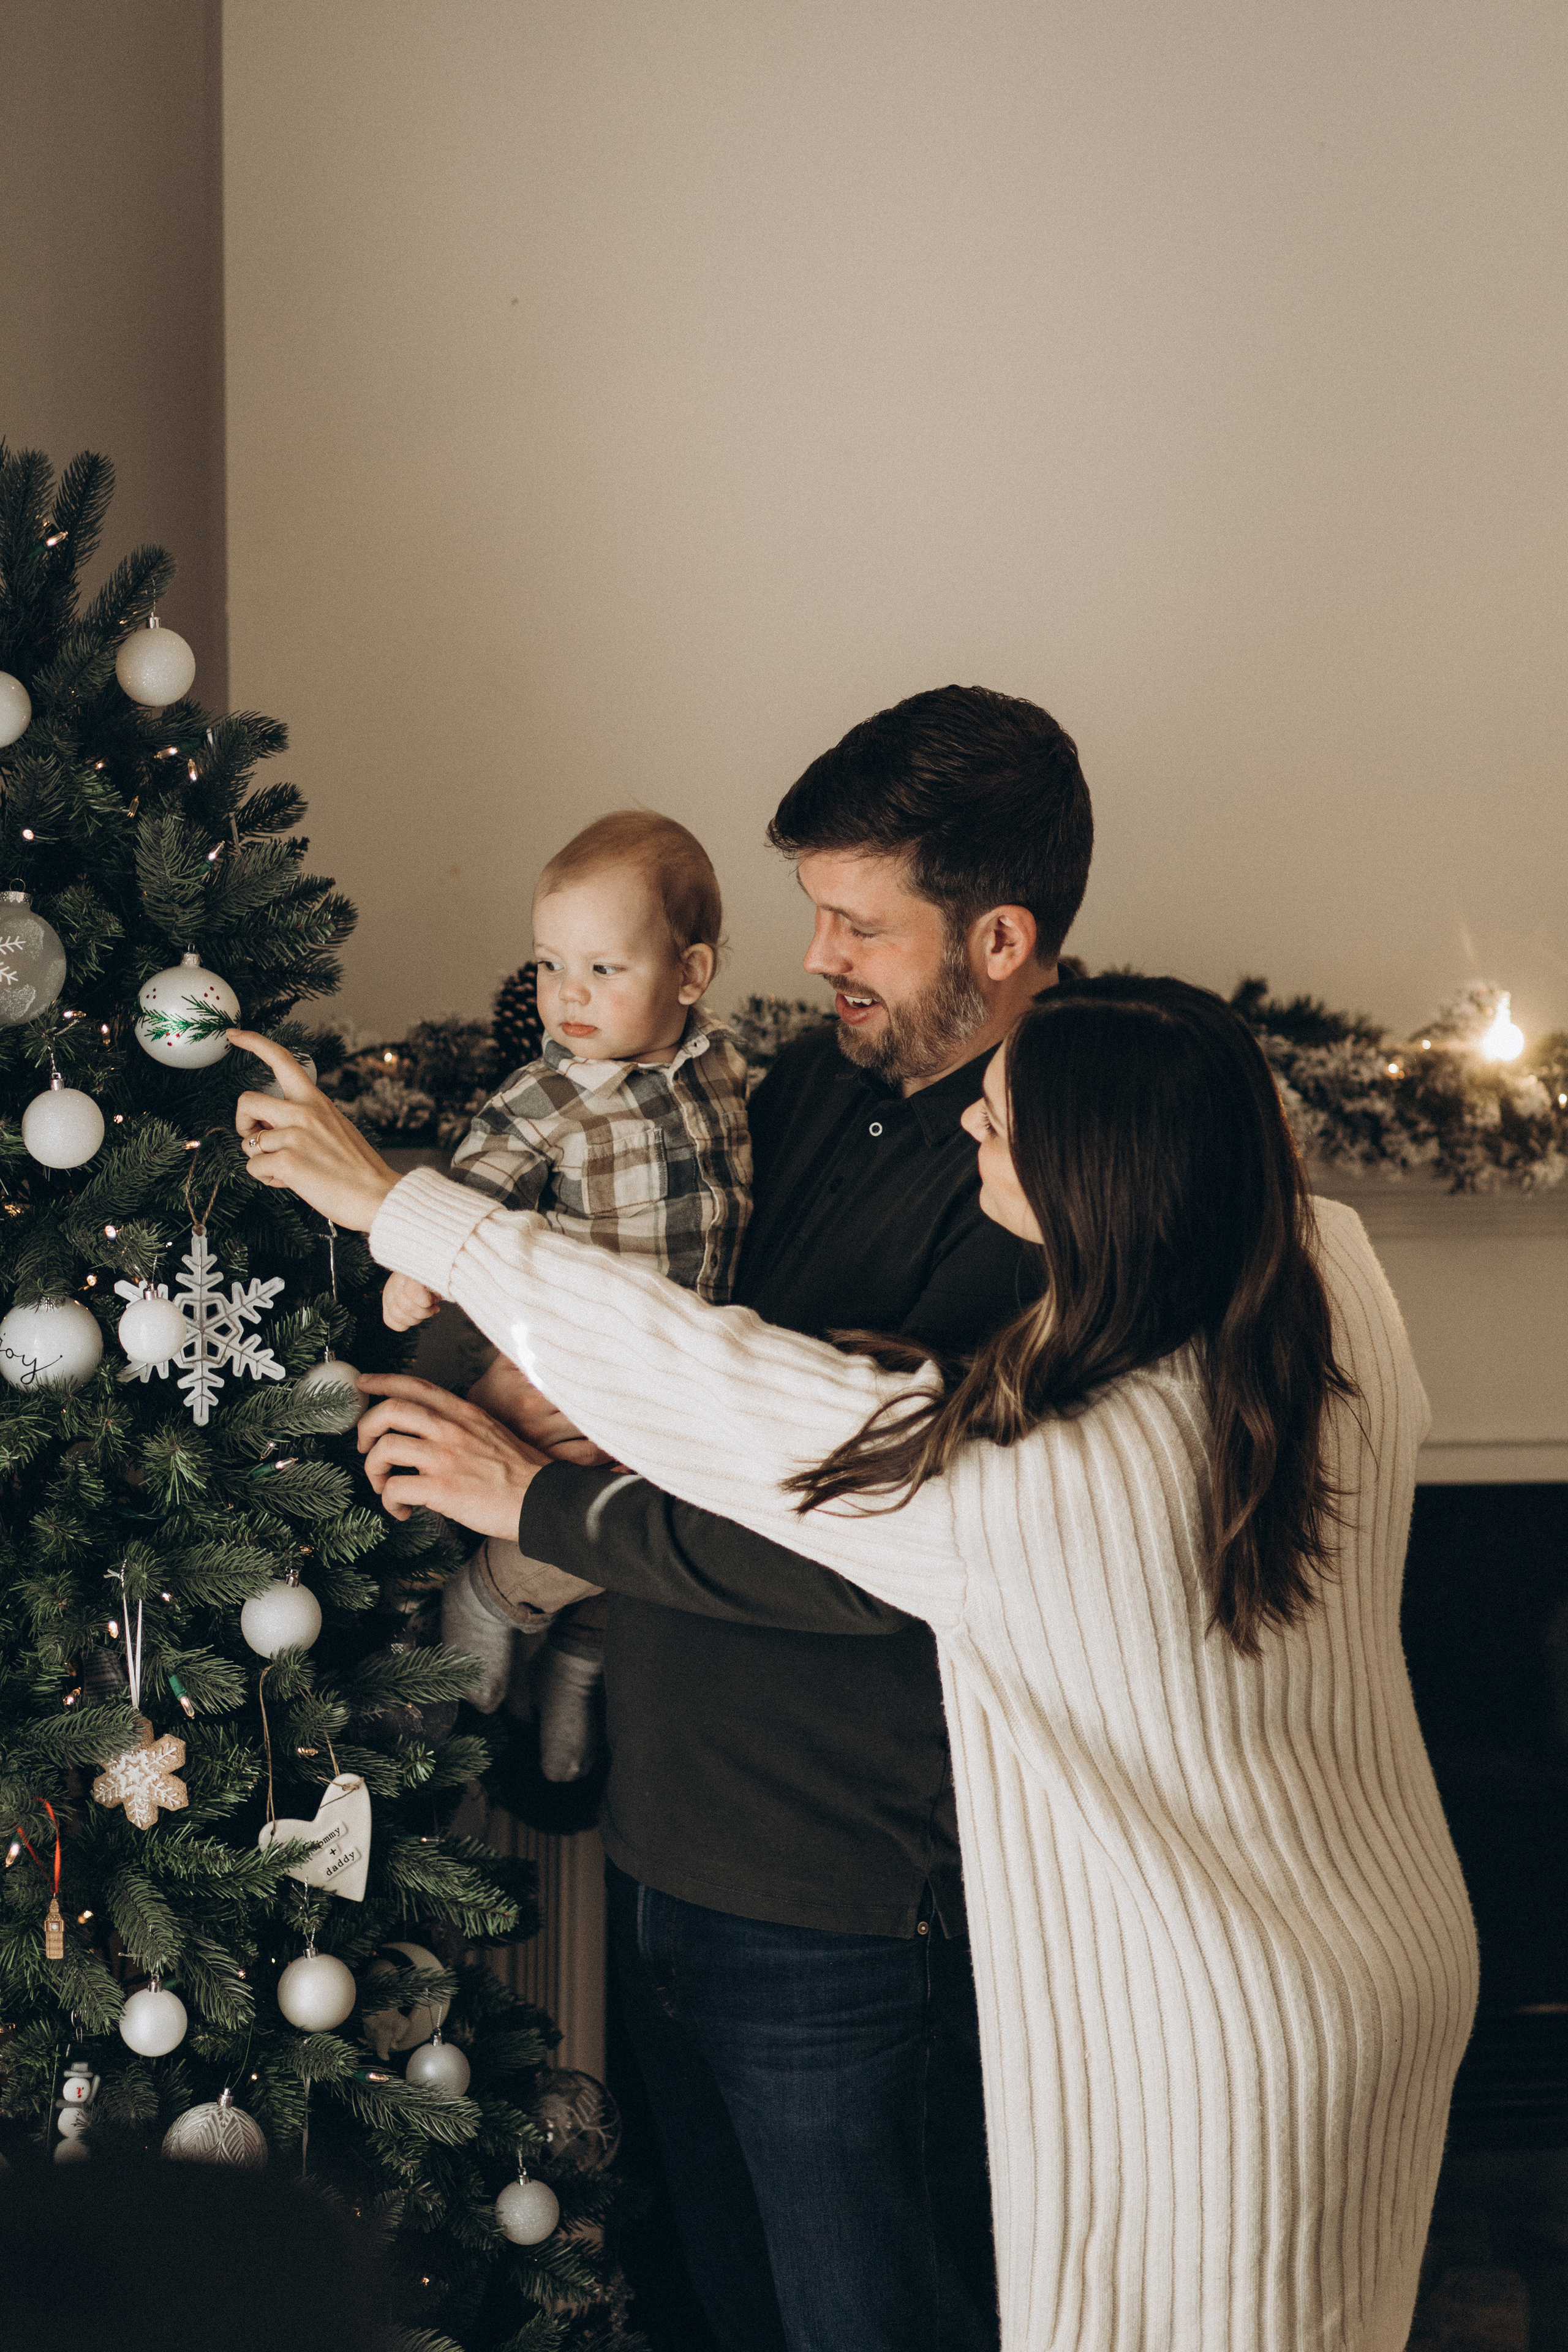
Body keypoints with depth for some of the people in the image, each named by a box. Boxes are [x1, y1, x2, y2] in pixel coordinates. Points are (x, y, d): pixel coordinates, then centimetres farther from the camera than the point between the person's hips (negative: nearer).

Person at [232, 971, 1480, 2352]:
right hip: (1407, 1967, 7)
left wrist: (391, 1204, -10)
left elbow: (695, 1380, -21)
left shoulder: (1016, 1477, -31)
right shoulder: (1340, 1293, -15)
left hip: (1206, 2063, -7)